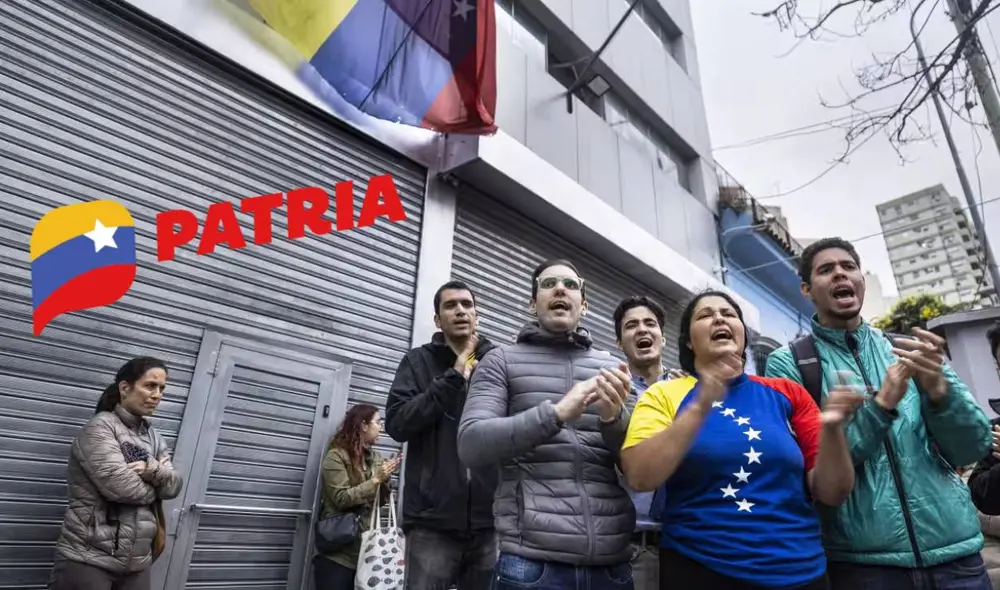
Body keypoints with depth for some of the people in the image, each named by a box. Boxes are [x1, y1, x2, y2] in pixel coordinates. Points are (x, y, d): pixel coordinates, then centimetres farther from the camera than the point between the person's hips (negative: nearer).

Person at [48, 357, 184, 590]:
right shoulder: (100, 426, -10)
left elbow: (175, 486, 2)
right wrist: (155, 485, -4)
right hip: (88, 559, -6)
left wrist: (153, 470, -17)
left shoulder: (153, 436, 9)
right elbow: (120, 486, -21)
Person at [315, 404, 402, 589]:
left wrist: (386, 478, -4)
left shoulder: (374, 457, 9)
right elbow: (341, 499, -16)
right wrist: (376, 479, -18)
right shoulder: (336, 456, -8)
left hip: (365, 548, 6)